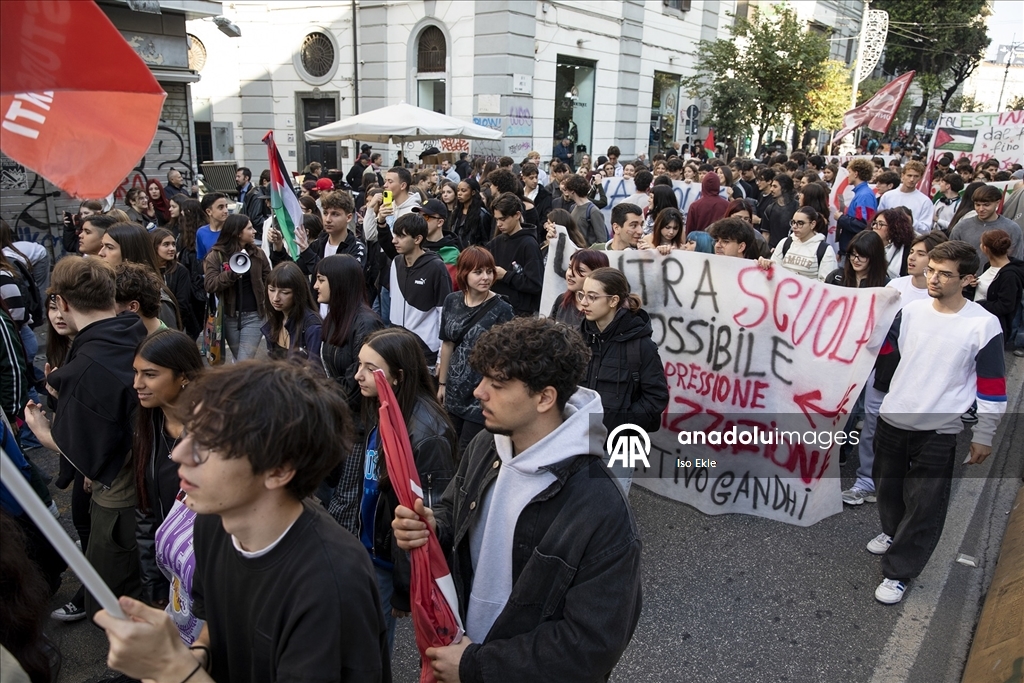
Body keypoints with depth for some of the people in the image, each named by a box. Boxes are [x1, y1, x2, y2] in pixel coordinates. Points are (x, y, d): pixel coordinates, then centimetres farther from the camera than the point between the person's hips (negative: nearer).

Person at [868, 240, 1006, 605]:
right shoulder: (910, 310, -3)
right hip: (892, 418, 4)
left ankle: (898, 572, 15)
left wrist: (983, 435, -2)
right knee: (889, 486, 21)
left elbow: (992, 386, -6)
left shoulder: (984, 325, -12)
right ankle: (893, 533, 48)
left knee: (924, 506, 3)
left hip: (938, 432, -4)